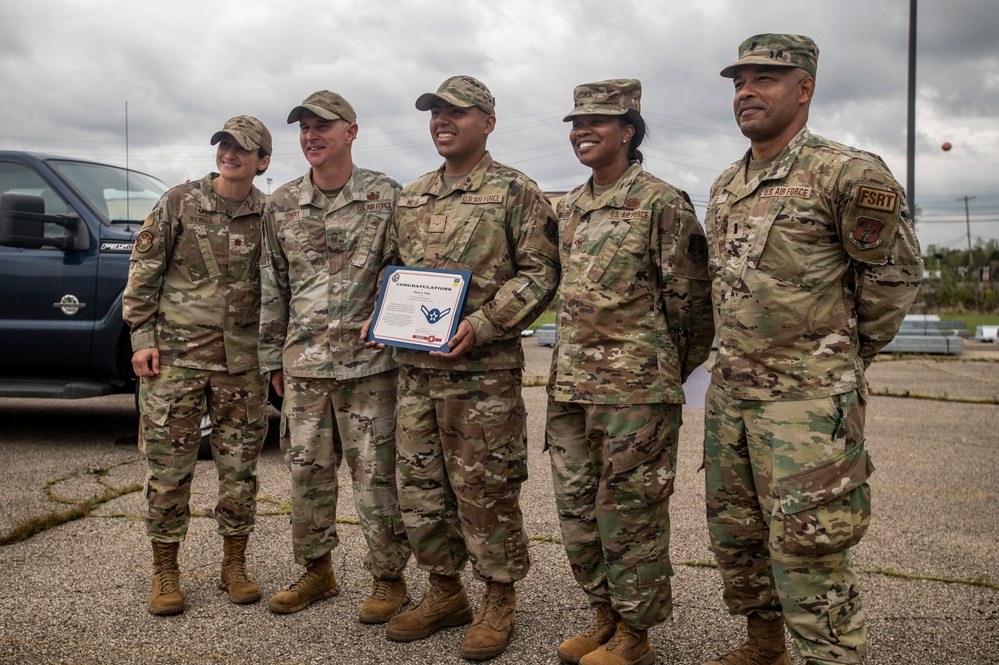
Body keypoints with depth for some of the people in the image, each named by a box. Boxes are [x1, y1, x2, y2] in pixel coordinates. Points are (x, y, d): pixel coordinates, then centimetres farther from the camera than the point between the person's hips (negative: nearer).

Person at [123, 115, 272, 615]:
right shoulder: (179, 203, 0)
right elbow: (143, 272, 2)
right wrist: (142, 337, -4)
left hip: (242, 363, 2)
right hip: (175, 356, -1)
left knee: (239, 466, 8)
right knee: (168, 466, 3)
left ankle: (234, 564, 23)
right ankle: (165, 570, 18)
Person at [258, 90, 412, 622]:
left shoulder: (387, 197, -3)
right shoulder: (281, 205, 9)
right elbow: (272, 287, 13)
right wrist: (273, 357, 12)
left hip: (370, 364, -4)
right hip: (303, 365, 4)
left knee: (375, 476, 2)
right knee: (306, 473, 12)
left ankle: (388, 579, 18)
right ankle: (317, 571, 30)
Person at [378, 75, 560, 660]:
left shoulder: (516, 192, -3)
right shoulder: (411, 198, 17)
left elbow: (540, 271, -9)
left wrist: (482, 325, -19)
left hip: (483, 370, -6)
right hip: (415, 368, 7)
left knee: (485, 490, 1)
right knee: (420, 487, 12)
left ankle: (499, 601, 19)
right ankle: (445, 591, 28)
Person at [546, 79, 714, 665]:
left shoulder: (661, 203, -8)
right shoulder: (570, 208, 14)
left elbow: (691, 299, -6)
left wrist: (668, 374, 1)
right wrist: (572, 369, 18)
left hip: (635, 390, -7)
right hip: (571, 386, 8)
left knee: (629, 510, 2)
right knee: (578, 508, 13)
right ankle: (606, 616, 30)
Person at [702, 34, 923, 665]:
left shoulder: (849, 174, -11)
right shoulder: (725, 187, 12)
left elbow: (895, 276, -3)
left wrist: (848, 351, 7)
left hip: (809, 399, -8)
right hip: (729, 390, 8)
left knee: (808, 547, -5)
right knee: (734, 534, 17)